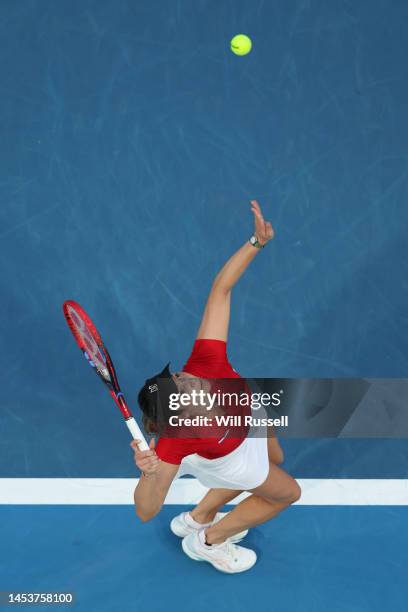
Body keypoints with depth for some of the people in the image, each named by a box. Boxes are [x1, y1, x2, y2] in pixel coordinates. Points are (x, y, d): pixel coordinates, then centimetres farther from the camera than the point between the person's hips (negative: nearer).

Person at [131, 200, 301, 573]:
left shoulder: (207, 359, -44)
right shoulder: (176, 441, -47)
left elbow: (220, 288, -42)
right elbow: (145, 512, -45)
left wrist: (257, 242, -51)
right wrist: (150, 475, -64)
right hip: (224, 459, -4)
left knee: (274, 460, 34)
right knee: (287, 492, 20)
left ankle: (197, 518, 48)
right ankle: (208, 542, 38)